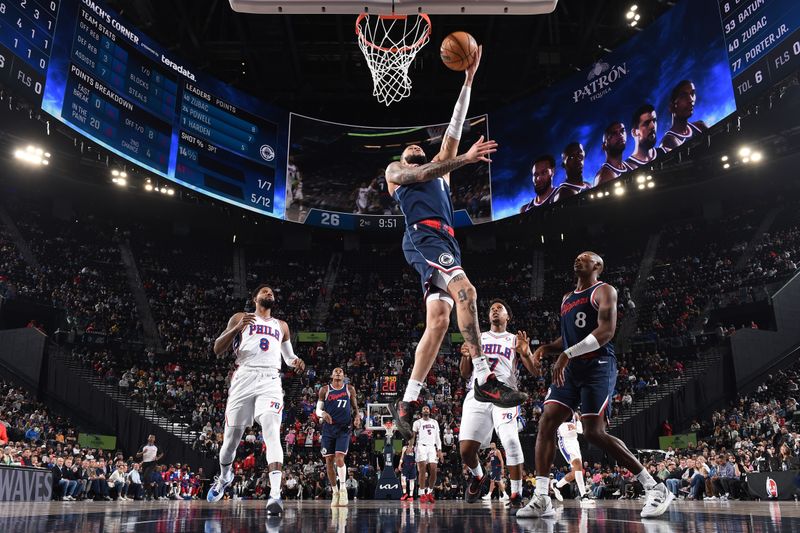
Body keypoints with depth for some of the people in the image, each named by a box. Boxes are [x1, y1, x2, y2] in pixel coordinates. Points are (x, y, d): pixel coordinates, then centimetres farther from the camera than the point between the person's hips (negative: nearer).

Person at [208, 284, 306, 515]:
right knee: (231, 437, 7)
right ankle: (224, 477, 38)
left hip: (270, 380, 1)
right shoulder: (240, 318, 13)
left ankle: (275, 494, -29)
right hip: (244, 378, 0)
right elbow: (217, 349, 5)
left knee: (272, 433, -20)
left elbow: (288, 355, 29)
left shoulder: (281, 325, 22)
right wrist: (237, 327, -11)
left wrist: (295, 362, 4)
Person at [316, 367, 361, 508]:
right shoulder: (324, 390, 4)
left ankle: (343, 488, 1)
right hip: (328, 429, 2)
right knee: (329, 461, 3)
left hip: (344, 429, -1)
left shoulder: (350, 389, 6)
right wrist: (323, 413, -18)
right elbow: (318, 409, 5)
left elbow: (355, 407, 13)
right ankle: (335, 492, 17)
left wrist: (357, 417, -7)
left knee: (339, 458, -16)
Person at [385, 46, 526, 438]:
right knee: (465, 291, -27)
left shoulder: (438, 169, 36)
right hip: (423, 236, -6)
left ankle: (406, 404, -3)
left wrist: (469, 78, 27)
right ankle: (484, 381, -30)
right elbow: (422, 175, 0)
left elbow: (454, 128, 31)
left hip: (445, 241, 6)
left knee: (438, 321, -5)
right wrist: (465, 158, -9)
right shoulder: (395, 170, 23)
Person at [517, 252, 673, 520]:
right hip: (571, 368, 8)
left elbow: (606, 330, -18)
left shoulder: (603, 291, -3)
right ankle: (541, 498, -7)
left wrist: (567, 354, -24)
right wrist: (547, 347, 8)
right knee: (546, 423, -8)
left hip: (597, 367, -8)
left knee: (594, 433, -15)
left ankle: (655, 489, -2)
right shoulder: (566, 298, 22)